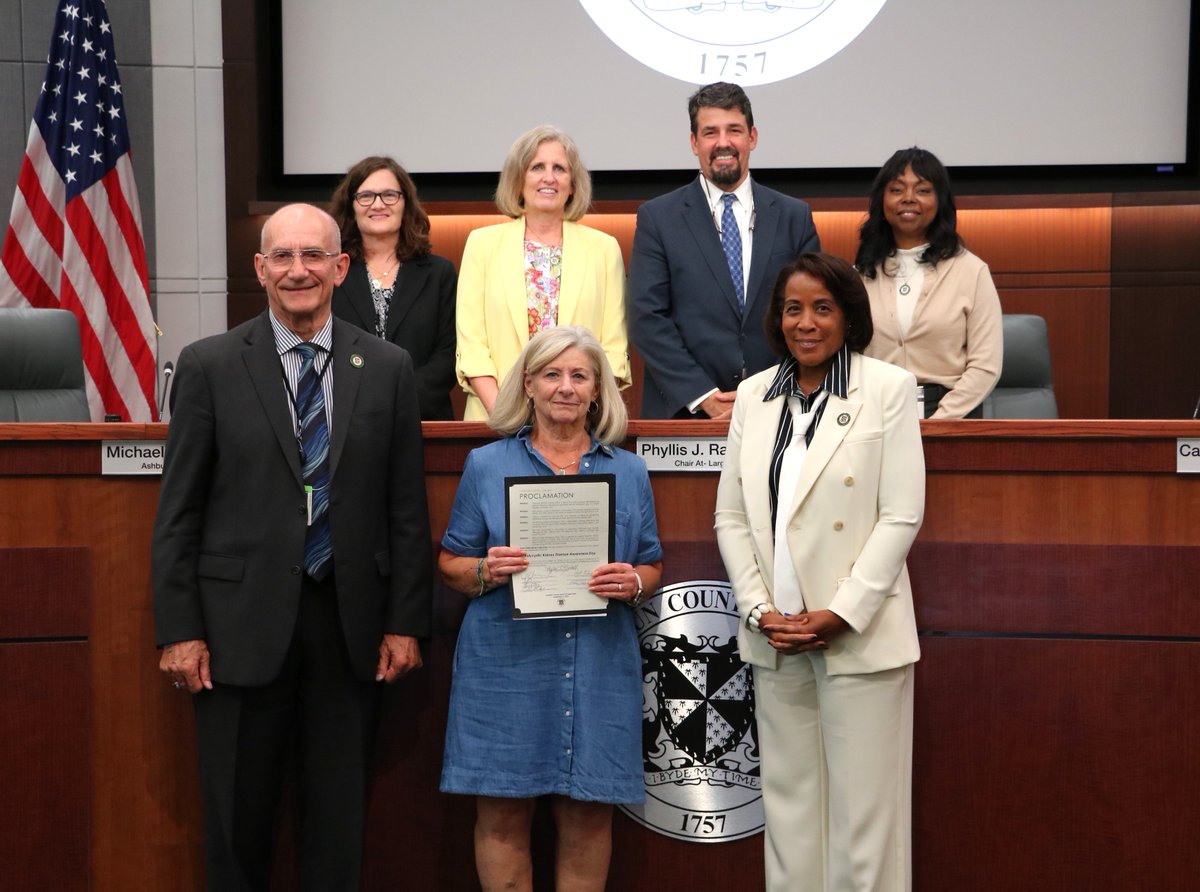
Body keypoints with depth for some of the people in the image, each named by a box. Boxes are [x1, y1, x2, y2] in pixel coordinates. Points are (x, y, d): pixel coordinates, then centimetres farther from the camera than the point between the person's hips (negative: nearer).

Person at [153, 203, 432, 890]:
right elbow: (179, 510, -1)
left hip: (351, 621, 1)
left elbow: (408, 507, 5)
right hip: (243, 621, -1)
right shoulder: (210, 365, -1)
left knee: (341, 814, 11)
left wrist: (407, 622, 1)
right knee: (238, 814, 9)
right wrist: (179, 629, -5)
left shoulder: (389, 368, 4)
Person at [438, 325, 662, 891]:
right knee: (502, 815, 1)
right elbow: (450, 563, 7)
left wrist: (633, 583, -9)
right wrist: (486, 572, -14)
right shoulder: (486, 465, 6)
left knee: (588, 816, 4)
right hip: (507, 666, -1)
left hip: (597, 667, 1)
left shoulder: (628, 472, 11)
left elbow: (652, 566, 13)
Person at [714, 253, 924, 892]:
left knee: (861, 806, 0)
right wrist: (759, 610, -4)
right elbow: (731, 515, 8)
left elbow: (901, 516, -8)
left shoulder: (888, 388, -3)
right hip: (775, 637, 4)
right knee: (787, 797, 11)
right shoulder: (753, 394, 9)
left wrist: (841, 614, -13)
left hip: (860, 637, -4)